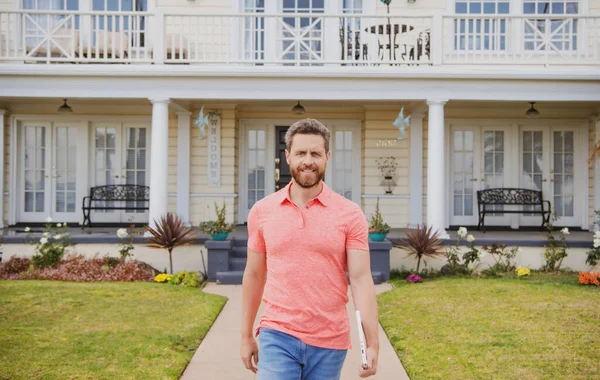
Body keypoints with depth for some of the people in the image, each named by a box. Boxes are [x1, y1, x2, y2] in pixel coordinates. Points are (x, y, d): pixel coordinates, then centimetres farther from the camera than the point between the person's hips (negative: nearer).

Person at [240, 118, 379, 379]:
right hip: (277, 337, 1)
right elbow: (254, 275, 10)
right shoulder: (262, 211, 2)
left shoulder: (350, 215, -4)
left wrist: (372, 345, -16)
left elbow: (361, 280, -8)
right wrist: (246, 336, 12)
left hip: (330, 343, 0)